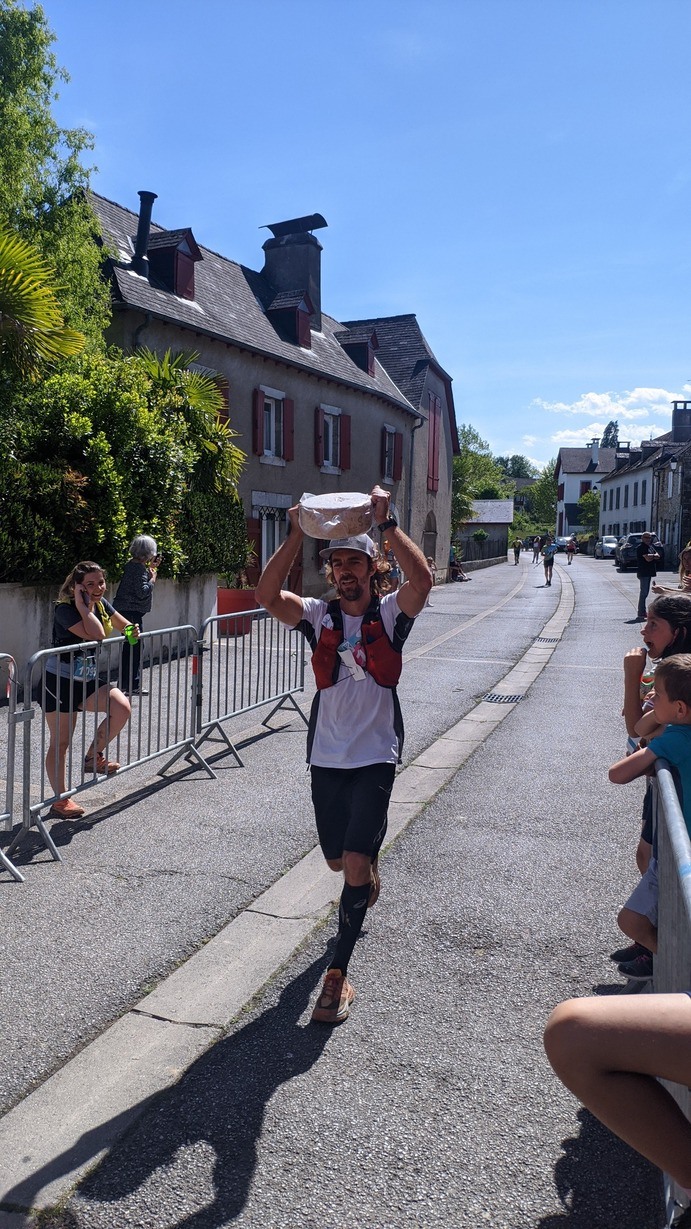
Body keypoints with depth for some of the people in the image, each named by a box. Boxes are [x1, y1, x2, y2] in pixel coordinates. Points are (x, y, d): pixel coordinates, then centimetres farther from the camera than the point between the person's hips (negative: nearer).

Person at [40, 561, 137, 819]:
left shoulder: (101, 604, 2)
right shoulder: (65, 609, -20)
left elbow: (123, 626, 18)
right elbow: (97, 635, -31)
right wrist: (82, 605, -25)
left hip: (87, 681, 6)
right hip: (60, 681, -6)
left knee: (122, 708, -19)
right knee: (60, 743, 2)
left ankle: (93, 757, 2)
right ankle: (60, 801, 15)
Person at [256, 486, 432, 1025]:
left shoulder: (390, 613, -4)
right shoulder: (320, 615, 1)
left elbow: (422, 580, -26)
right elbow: (267, 595, -17)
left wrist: (387, 522, -28)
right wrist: (298, 534, -25)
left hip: (376, 755, -3)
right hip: (327, 756, 4)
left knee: (356, 864, -12)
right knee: (338, 859, 18)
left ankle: (338, 974, 2)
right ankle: (368, 877, 56)